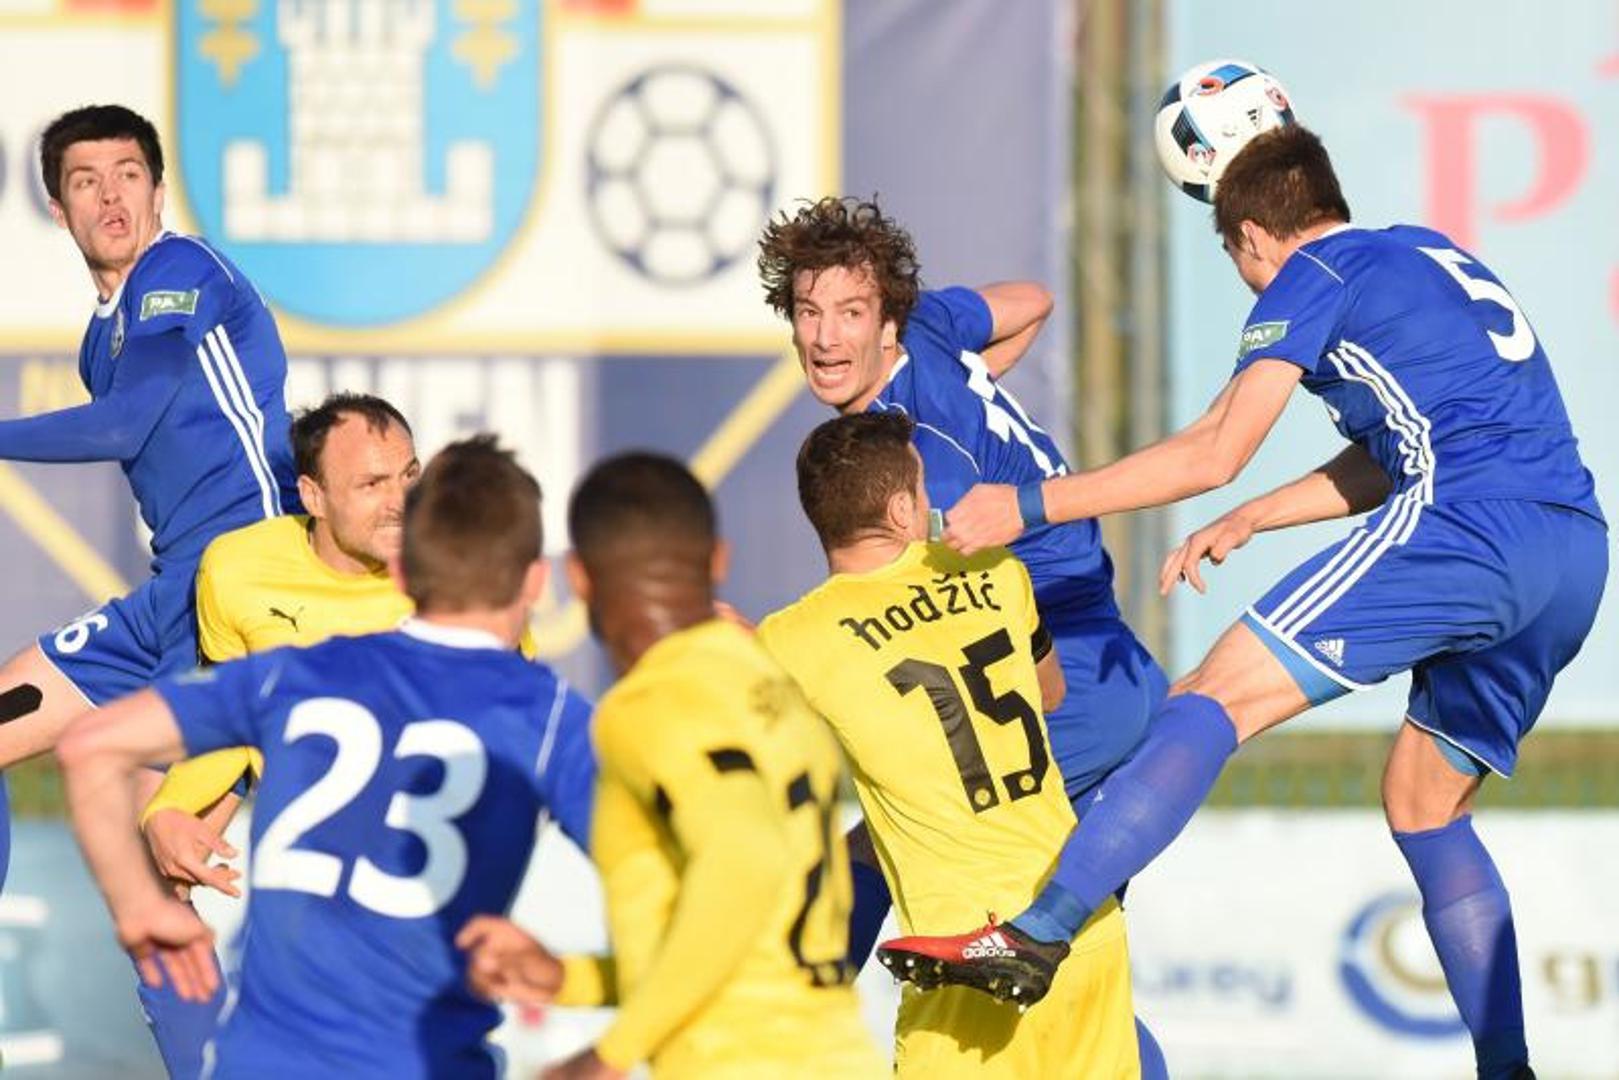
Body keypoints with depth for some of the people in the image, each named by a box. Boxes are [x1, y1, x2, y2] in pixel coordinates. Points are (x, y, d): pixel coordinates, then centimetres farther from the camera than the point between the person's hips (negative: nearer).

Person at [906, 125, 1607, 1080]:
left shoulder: (1314, 277, 7)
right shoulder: (1430, 254, 30)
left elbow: (1213, 453, -3)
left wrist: (1029, 506, -2)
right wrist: (1243, 525, 31)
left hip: (1466, 530, -8)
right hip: (1579, 555, 8)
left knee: (1216, 699, -13)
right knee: (1427, 805, 22)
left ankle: (1037, 933, -27)